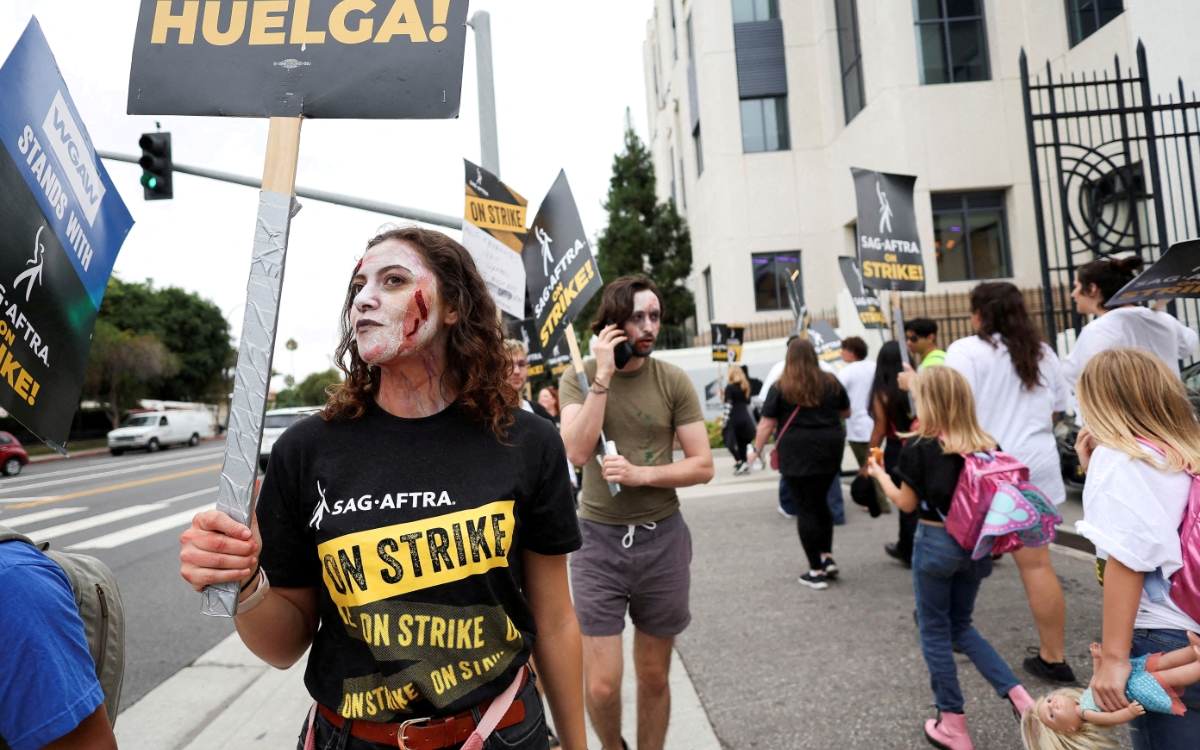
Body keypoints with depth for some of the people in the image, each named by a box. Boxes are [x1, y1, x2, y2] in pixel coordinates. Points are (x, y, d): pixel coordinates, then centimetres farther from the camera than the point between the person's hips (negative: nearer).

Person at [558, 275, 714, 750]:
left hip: (663, 538, 1)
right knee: (601, 686, -1)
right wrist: (603, 377, -19)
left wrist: (640, 474, -18)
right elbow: (577, 453, -18)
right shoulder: (579, 377, -3)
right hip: (598, 538, -1)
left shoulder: (673, 381, -3)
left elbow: (703, 466, -4)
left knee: (654, 676, 14)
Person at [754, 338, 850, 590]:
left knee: (806, 508, 3)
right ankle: (828, 557, 16)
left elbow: (766, 424, -6)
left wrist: (757, 449, 4)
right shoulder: (831, 383, 6)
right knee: (821, 501, 21)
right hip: (830, 449, 4)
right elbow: (846, 412, 19)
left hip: (798, 452, -4)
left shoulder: (781, 388, -4)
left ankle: (816, 572, 5)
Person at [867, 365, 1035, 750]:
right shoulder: (987, 447, -2)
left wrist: (880, 475, 9)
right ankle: (1017, 694, 11)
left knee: (935, 632, 11)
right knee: (961, 625, 24)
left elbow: (907, 504, -5)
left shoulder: (919, 448, -14)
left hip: (936, 543, -5)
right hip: (975, 544, 5)